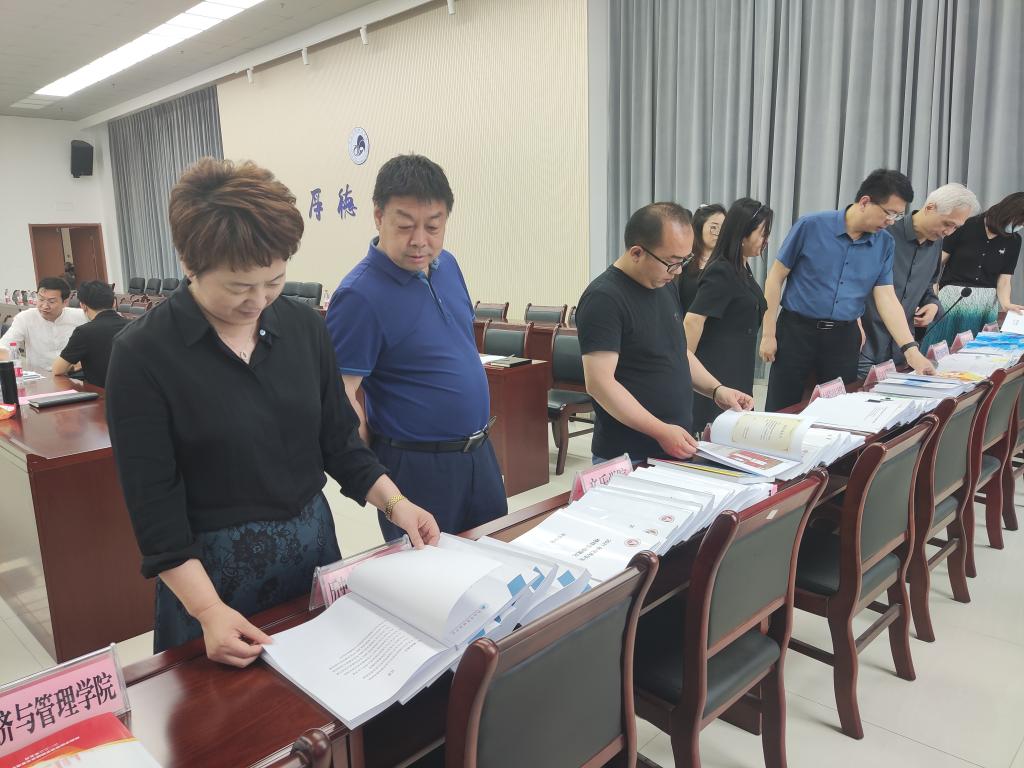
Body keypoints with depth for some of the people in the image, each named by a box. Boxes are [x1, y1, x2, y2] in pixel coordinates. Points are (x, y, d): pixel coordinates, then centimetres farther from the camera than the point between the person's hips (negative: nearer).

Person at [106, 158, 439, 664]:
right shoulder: (143, 353, -14)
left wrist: (394, 502, -9)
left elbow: (338, 440, 4)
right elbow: (154, 499, -15)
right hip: (212, 564, -3)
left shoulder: (304, 327, -3)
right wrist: (207, 610, -21)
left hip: (313, 542, 4)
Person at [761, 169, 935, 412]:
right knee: (781, 416, 2)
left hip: (844, 337, 4)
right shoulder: (811, 226, -9)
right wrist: (768, 333, -7)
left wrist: (911, 350, -10)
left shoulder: (885, 244, 3)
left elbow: (886, 297, 1)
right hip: (796, 331, -4)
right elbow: (776, 277, -4)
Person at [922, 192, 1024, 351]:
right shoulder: (967, 226, -6)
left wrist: (1005, 303, -15)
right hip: (953, 296, -4)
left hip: (987, 303, 4)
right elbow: (939, 261, -6)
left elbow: (1004, 278, 4)